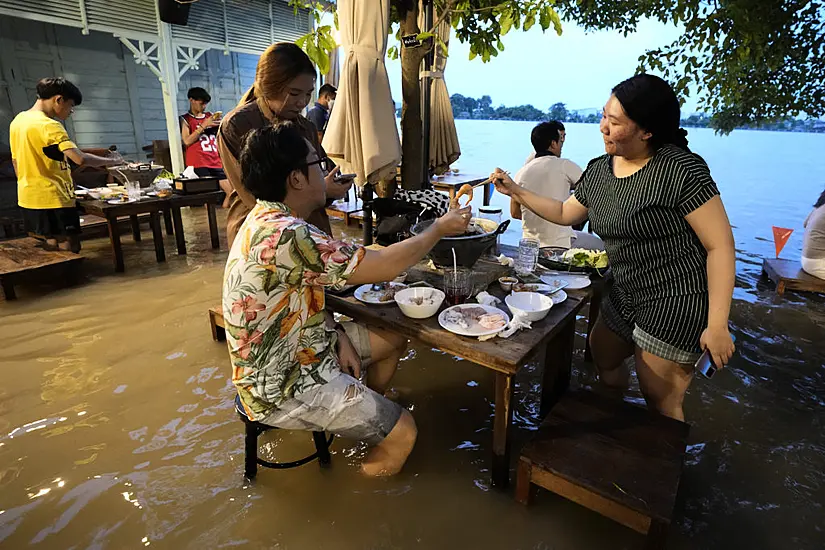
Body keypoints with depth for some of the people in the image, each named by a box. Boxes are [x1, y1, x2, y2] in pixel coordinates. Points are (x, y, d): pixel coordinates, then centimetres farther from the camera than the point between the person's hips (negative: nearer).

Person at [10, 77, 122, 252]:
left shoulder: (17, 121, 11)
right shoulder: (49, 126, -17)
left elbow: (15, 161, 18)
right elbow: (80, 159, -28)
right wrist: (110, 161, -14)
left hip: (28, 199, 9)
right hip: (53, 199, -9)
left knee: (49, 251, 17)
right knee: (70, 252, -3)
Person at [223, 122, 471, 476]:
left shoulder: (267, 220, 2)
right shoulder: (284, 235, -31)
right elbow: (383, 267, -26)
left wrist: (338, 334, -5)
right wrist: (439, 229, -10)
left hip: (295, 351, 10)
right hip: (282, 387, -10)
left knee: (395, 337, 16)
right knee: (402, 434, -11)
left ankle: (367, 413, 34)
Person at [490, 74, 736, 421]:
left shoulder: (680, 169, -20)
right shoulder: (598, 171, 2)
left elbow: (720, 245, -18)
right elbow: (565, 213, 18)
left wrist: (717, 325, -20)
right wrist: (516, 191, 10)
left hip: (676, 302, -8)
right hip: (626, 297, 8)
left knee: (660, 402, 2)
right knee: (602, 356, 25)